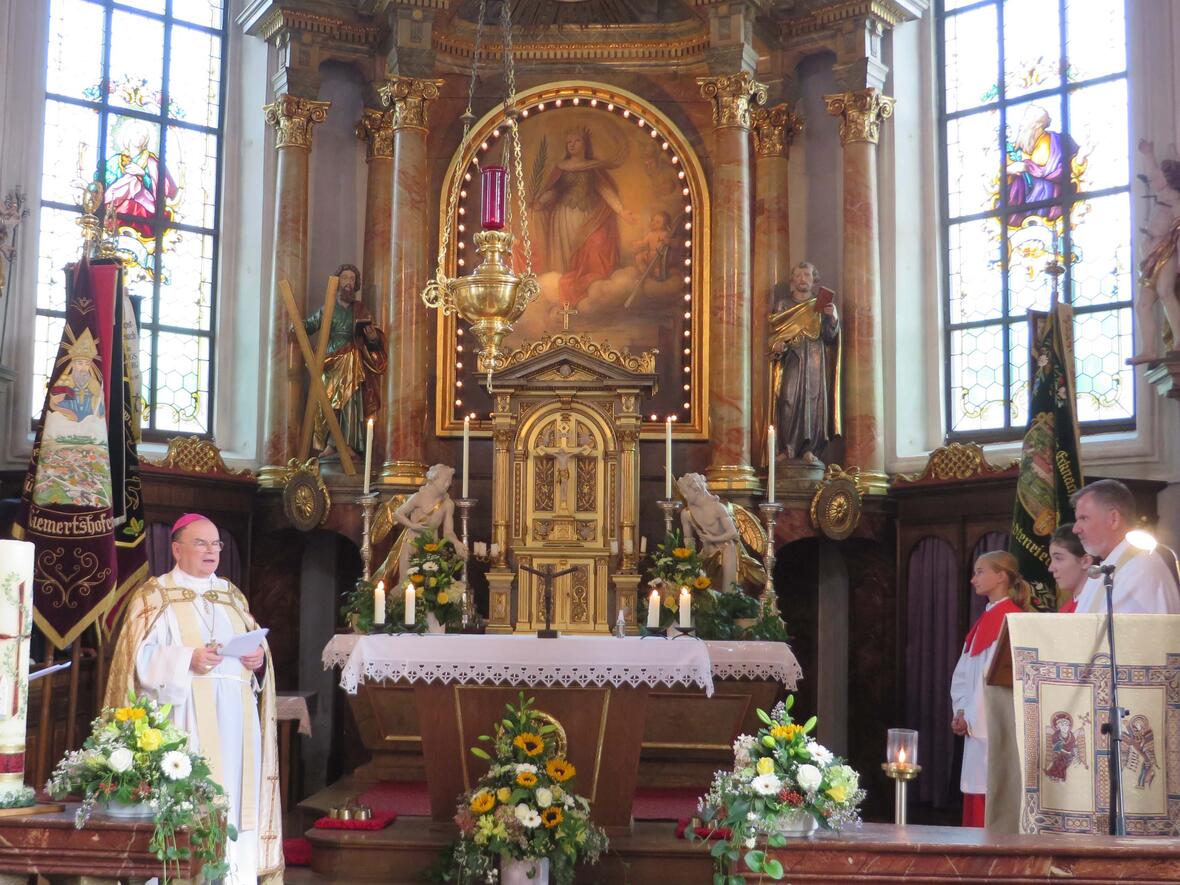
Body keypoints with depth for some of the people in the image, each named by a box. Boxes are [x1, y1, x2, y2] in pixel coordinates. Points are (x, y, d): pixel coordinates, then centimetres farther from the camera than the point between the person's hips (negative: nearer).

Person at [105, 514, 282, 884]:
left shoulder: (232, 595, 19)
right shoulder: (155, 596, 3)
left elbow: (256, 645, 18)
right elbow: (140, 658, -7)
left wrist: (259, 658, -5)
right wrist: (187, 660, -21)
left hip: (235, 718, 5)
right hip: (187, 718, -5)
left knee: (237, 793, 2)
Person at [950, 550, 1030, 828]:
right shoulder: (985, 620, 17)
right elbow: (963, 672, 16)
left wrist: (971, 718, -13)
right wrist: (961, 712, 3)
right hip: (976, 724, 9)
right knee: (976, 802, 9)